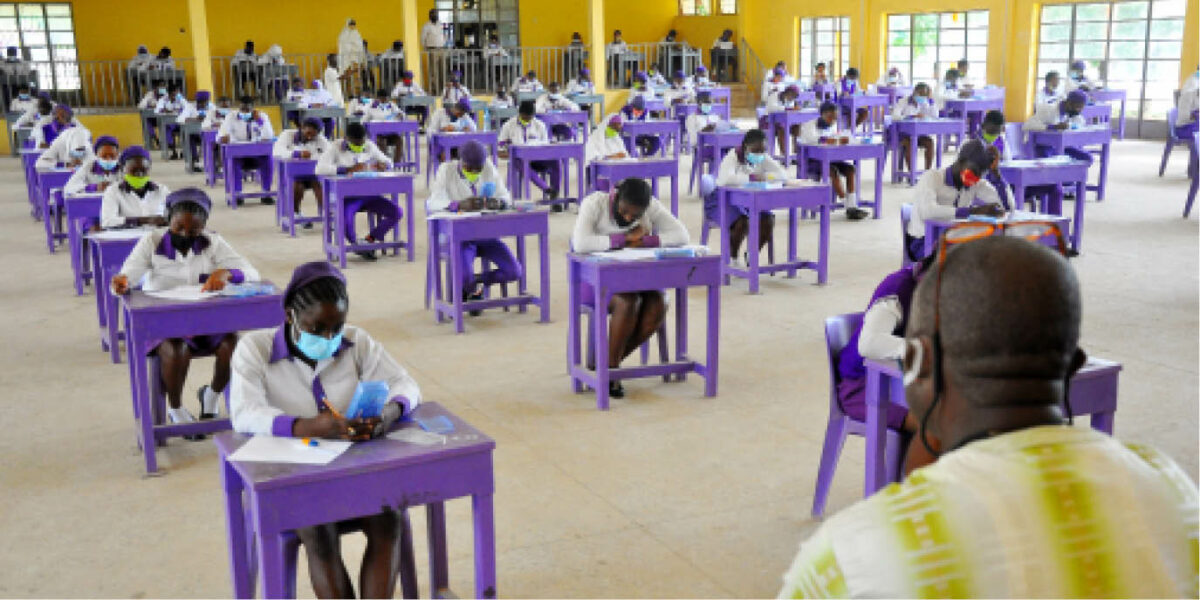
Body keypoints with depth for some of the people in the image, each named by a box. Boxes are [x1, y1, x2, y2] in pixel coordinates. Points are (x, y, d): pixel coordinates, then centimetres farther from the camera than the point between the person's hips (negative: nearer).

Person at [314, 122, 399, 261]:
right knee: (344, 218, -36)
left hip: (369, 194, 4)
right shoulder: (336, 148, -4)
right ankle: (356, 244, -1)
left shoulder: (370, 146, 8)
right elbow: (320, 169, -18)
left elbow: (388, 162, 18)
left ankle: (370, 239, 8)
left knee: (396, 213, -17)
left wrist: (382, 166, -9)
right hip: (347, 196, -4)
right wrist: (349, 169, -26)